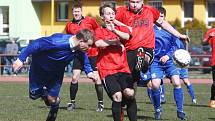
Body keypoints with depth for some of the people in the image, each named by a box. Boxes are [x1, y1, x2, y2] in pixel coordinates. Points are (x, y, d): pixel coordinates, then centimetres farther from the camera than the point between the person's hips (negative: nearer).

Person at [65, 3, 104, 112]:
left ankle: (100, 103, 7)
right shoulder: (69, 25, 4)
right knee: (74, 77, -6)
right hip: (78, 54, 2)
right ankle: (72, 102, 6)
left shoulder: (90, 21, -4)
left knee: (97, 78, -2)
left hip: (92, 54, -2)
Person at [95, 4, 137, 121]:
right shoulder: (99, 30, 7)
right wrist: (115, 42, -8)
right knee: (117, 96, -19)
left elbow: (126, 36, -8)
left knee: (129, 93, -16)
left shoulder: (120, 28, 16)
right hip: (107, 70, -3)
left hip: (123, 68, 3)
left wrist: (114, 30, -23)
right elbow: (98, 43, -15)